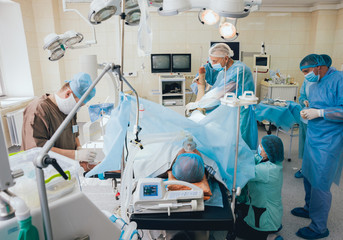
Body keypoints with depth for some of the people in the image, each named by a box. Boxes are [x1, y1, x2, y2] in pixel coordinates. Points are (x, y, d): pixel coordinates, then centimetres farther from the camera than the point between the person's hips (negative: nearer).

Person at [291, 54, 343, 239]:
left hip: (327, 143, -8)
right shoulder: (314, 85, 12)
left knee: (319, 184, 0)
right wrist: (307, 111, 4)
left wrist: (319, 113, -24)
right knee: (309, 177, 18)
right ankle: (310, 208, 40)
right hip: (313, 139, 8)